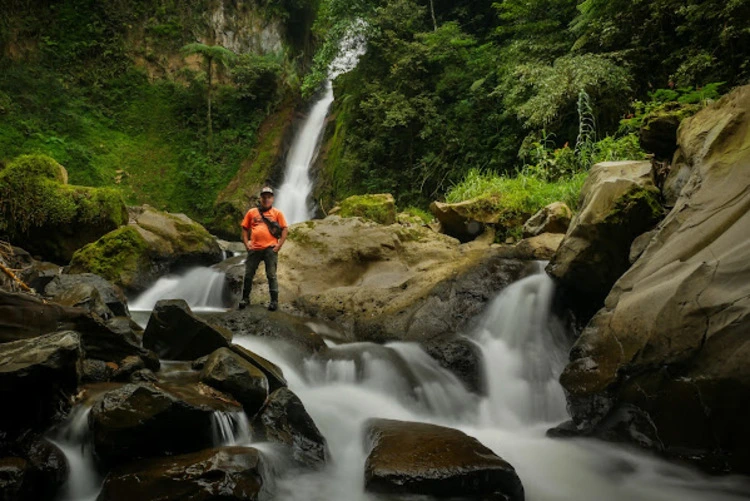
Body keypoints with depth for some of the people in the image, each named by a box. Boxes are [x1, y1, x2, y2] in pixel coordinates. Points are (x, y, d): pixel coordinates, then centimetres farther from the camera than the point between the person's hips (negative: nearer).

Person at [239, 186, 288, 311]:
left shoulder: (277, 213, 6)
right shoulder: (252, 212, 11)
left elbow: (285, 229, 2)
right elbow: (245, 228, 13)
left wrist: (279, 245, -5)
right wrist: (246, 243, 3)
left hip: (270, 249, -2)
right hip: (254, 249, 2)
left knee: (271, 275, -1)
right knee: (248, 274, 7)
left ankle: (274, 300, 4)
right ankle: (245, 298, 20)